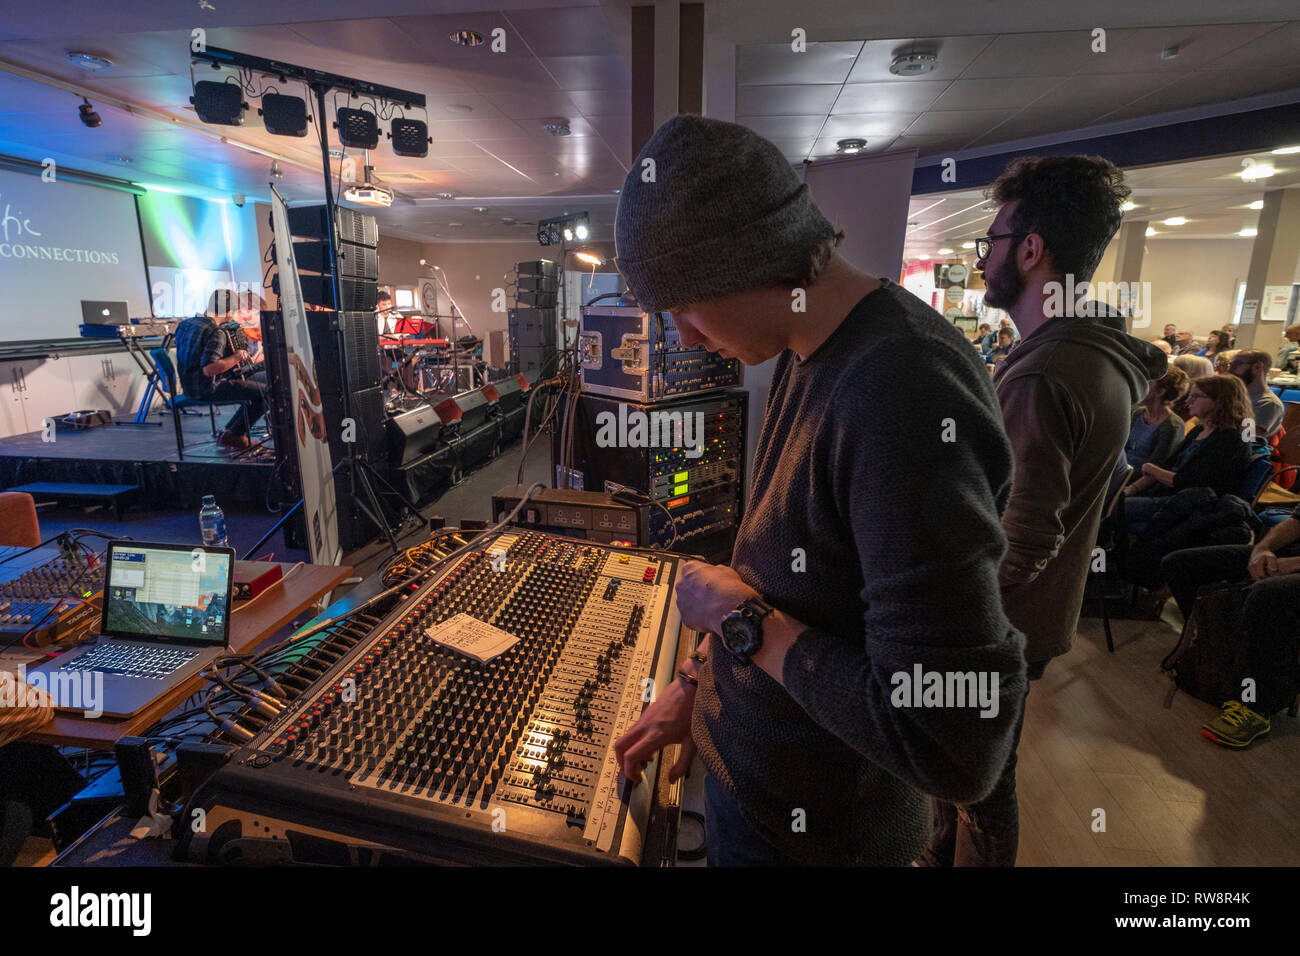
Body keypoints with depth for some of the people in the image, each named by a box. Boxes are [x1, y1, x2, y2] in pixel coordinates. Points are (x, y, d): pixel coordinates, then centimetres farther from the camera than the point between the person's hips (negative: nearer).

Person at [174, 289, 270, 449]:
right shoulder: (217, 333, -21)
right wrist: (236, 357, -19)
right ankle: (234, 434, -1)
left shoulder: (185, 324, 9)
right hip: (209, 389, -10)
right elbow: (209, 369, -31)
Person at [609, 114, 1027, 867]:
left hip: (810, 832, -7)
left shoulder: (906, 395, -32)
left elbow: (956, 751, -31)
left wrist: (743, 621, -22)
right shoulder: (805, 356, -2)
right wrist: (702, 678, 8)